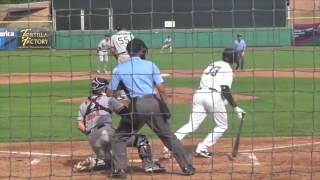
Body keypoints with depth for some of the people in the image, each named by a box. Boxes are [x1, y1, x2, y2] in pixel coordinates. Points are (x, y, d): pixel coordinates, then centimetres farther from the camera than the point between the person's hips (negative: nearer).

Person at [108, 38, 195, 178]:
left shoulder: (119, 69, 8)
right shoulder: (150, 65, 8)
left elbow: (111, 92, 7)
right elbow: (161, 89, 1)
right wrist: (165, 108, 6)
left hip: (136, 105, -1)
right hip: (154, 103, 1)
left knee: (119, 137, 15)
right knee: (168, 136, 13)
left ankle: (119, 169, 3)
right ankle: (187, 167, 13)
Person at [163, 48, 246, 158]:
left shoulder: (212, 65, 24)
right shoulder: (227, 69, 2)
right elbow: (225, 90, -10)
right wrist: (235, 107, -11)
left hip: (199, 94, 6)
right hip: (214, 96, -6)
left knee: (192, 124, 3)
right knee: (222, 126, 12)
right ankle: (203, 148, 2)